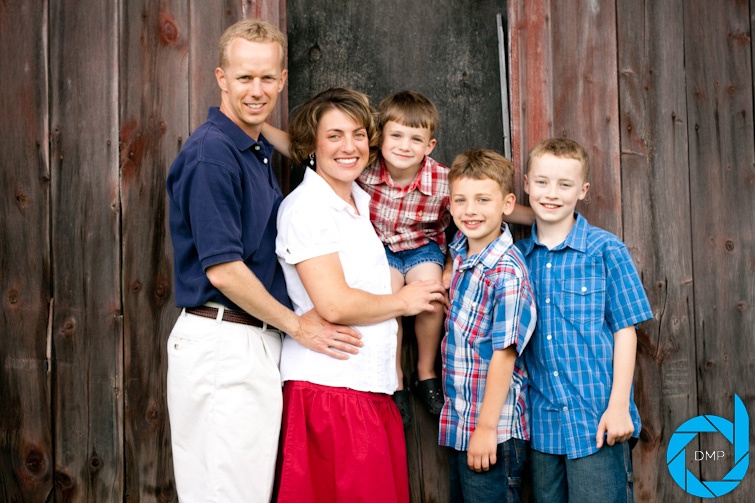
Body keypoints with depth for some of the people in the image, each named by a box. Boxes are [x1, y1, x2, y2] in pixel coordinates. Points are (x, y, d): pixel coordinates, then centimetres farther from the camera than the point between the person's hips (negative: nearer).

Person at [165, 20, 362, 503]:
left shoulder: (261, 151, 15)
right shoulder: (211, 152, -15)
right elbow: (222, 268, -19)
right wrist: (298, 325, -10)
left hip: (258, 340, 9)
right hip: (222, 341, -9)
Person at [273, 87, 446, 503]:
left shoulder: (359, 202, 15)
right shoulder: (306, 207, -10)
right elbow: (334, 304, -18)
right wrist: (403, 302, -4)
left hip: (372, 386, 8)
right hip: (328, 389, -8)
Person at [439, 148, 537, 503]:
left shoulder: (507, 273, -22)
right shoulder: (460, 249, 2)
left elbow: (504, 354, -22)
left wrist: (486, 427, -19)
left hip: (493, 431, -9)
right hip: (457, 423, 9)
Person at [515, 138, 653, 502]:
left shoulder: (606, 250, -5)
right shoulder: (517, 255, 6)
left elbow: (625, 330, -5)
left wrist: (619, 406, -9)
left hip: (597, 419, -4)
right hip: (542, 422, 4)